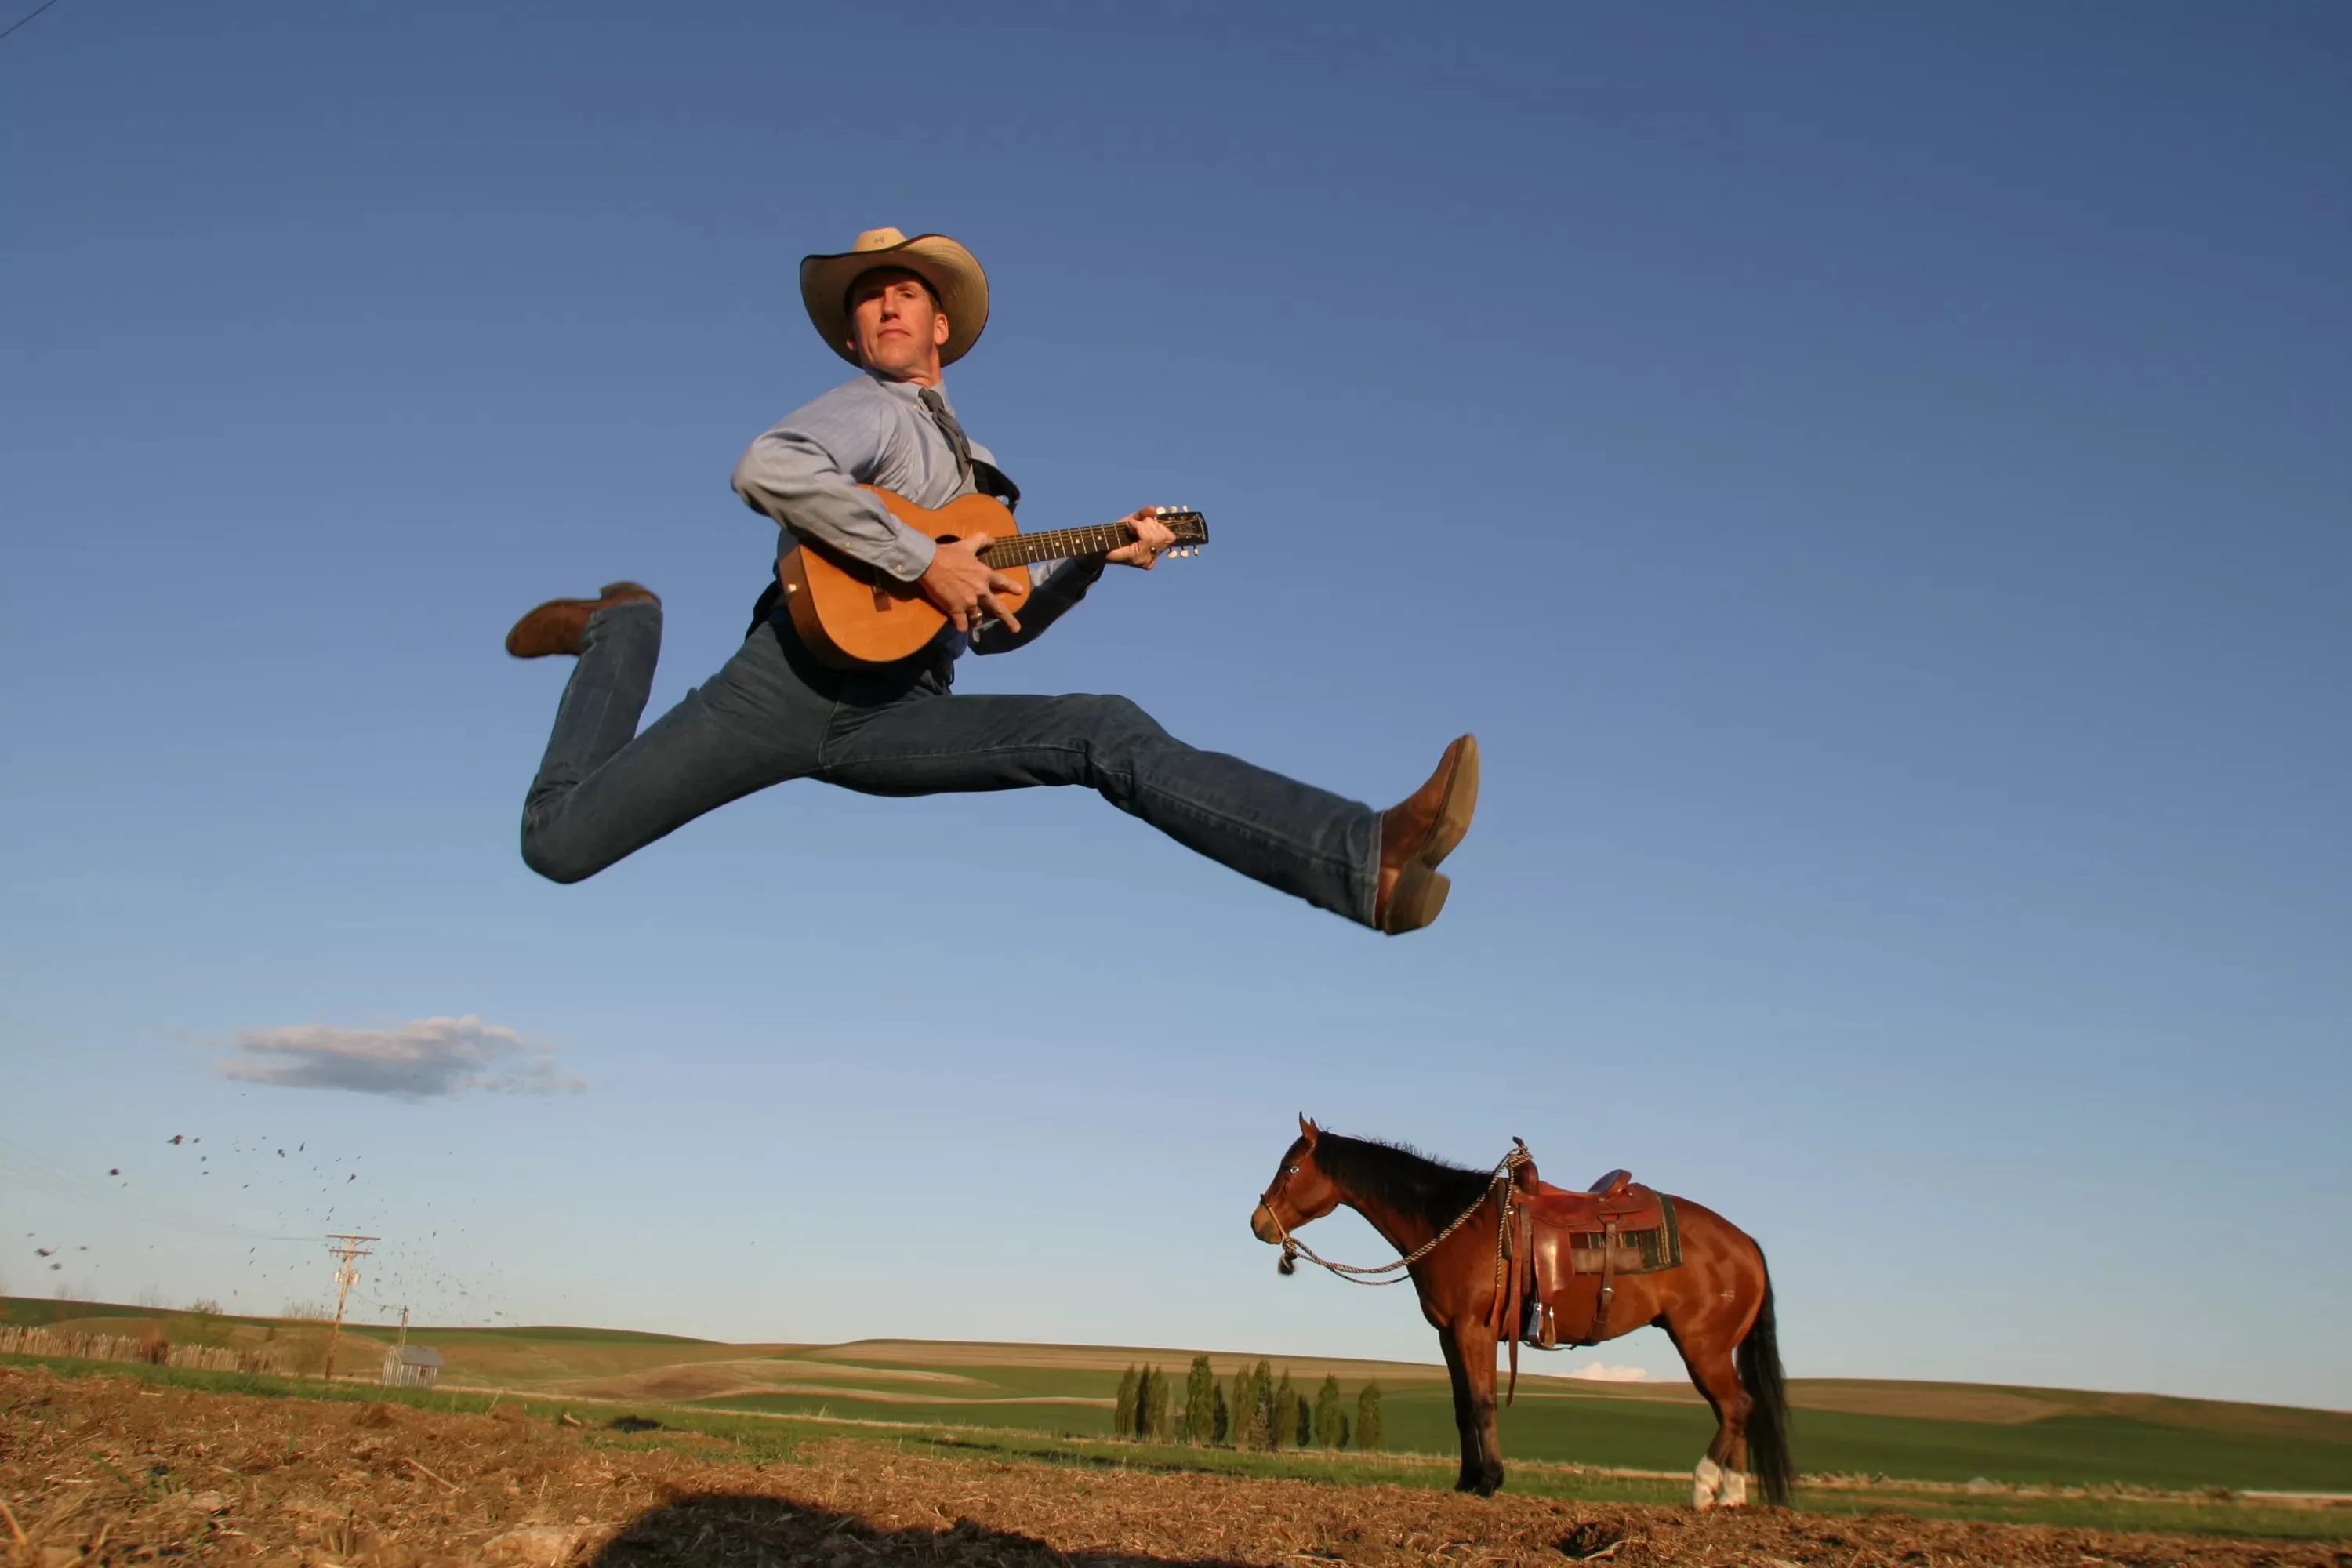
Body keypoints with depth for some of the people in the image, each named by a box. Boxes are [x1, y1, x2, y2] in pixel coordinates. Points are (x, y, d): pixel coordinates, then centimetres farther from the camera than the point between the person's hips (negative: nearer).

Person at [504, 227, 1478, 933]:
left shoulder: (971, 472, 28)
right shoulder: (874, 409, 5)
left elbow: (994, 629, 29)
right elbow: (763, 471, -19)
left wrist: (1098, 557, 17)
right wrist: (925, 560, -17)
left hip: (894, 713, 5)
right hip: (797, 673, -5)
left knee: (1111, 732, -15)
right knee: (562, 840, -8)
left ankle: (1368, 862, -29)